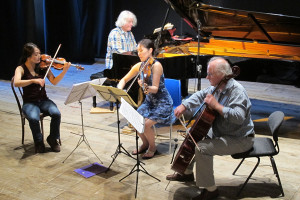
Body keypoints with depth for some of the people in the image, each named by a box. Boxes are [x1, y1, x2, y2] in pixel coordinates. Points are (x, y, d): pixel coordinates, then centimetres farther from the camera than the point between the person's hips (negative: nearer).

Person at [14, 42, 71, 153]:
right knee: (33, 118, -34)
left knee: (56, 113, -27)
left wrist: (65, 70, -21)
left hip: (44, 100, 3)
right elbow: (16, 83, -25)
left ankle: (53, 139, -1)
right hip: (29, 103, -3)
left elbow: (54, 81, -7)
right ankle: (39, 142, -4)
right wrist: (34, 80, -38)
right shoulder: (21, 69, -6)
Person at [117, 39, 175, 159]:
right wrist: (119, 90, -11)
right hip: (149, 101, 6)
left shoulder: (156, 65, -19)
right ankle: (145, 143, 14)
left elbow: (155, 89, -22)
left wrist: (146, 87, -42)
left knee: (146, 124, -24)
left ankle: (152, 147, 5)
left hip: (162, 104, -6)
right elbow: (124, 80, 9)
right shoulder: (139, 66, 0)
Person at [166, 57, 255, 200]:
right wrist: (184, 106, 4)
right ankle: (187, 173, 35)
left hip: (240, 139, -10)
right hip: (220, 132, 10)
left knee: (202, 148, -27)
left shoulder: (237, 90, -26)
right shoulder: (217, 87, 1)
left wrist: (217, 106, -34)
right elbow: (200, 95, 17)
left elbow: (239, 116, -38)